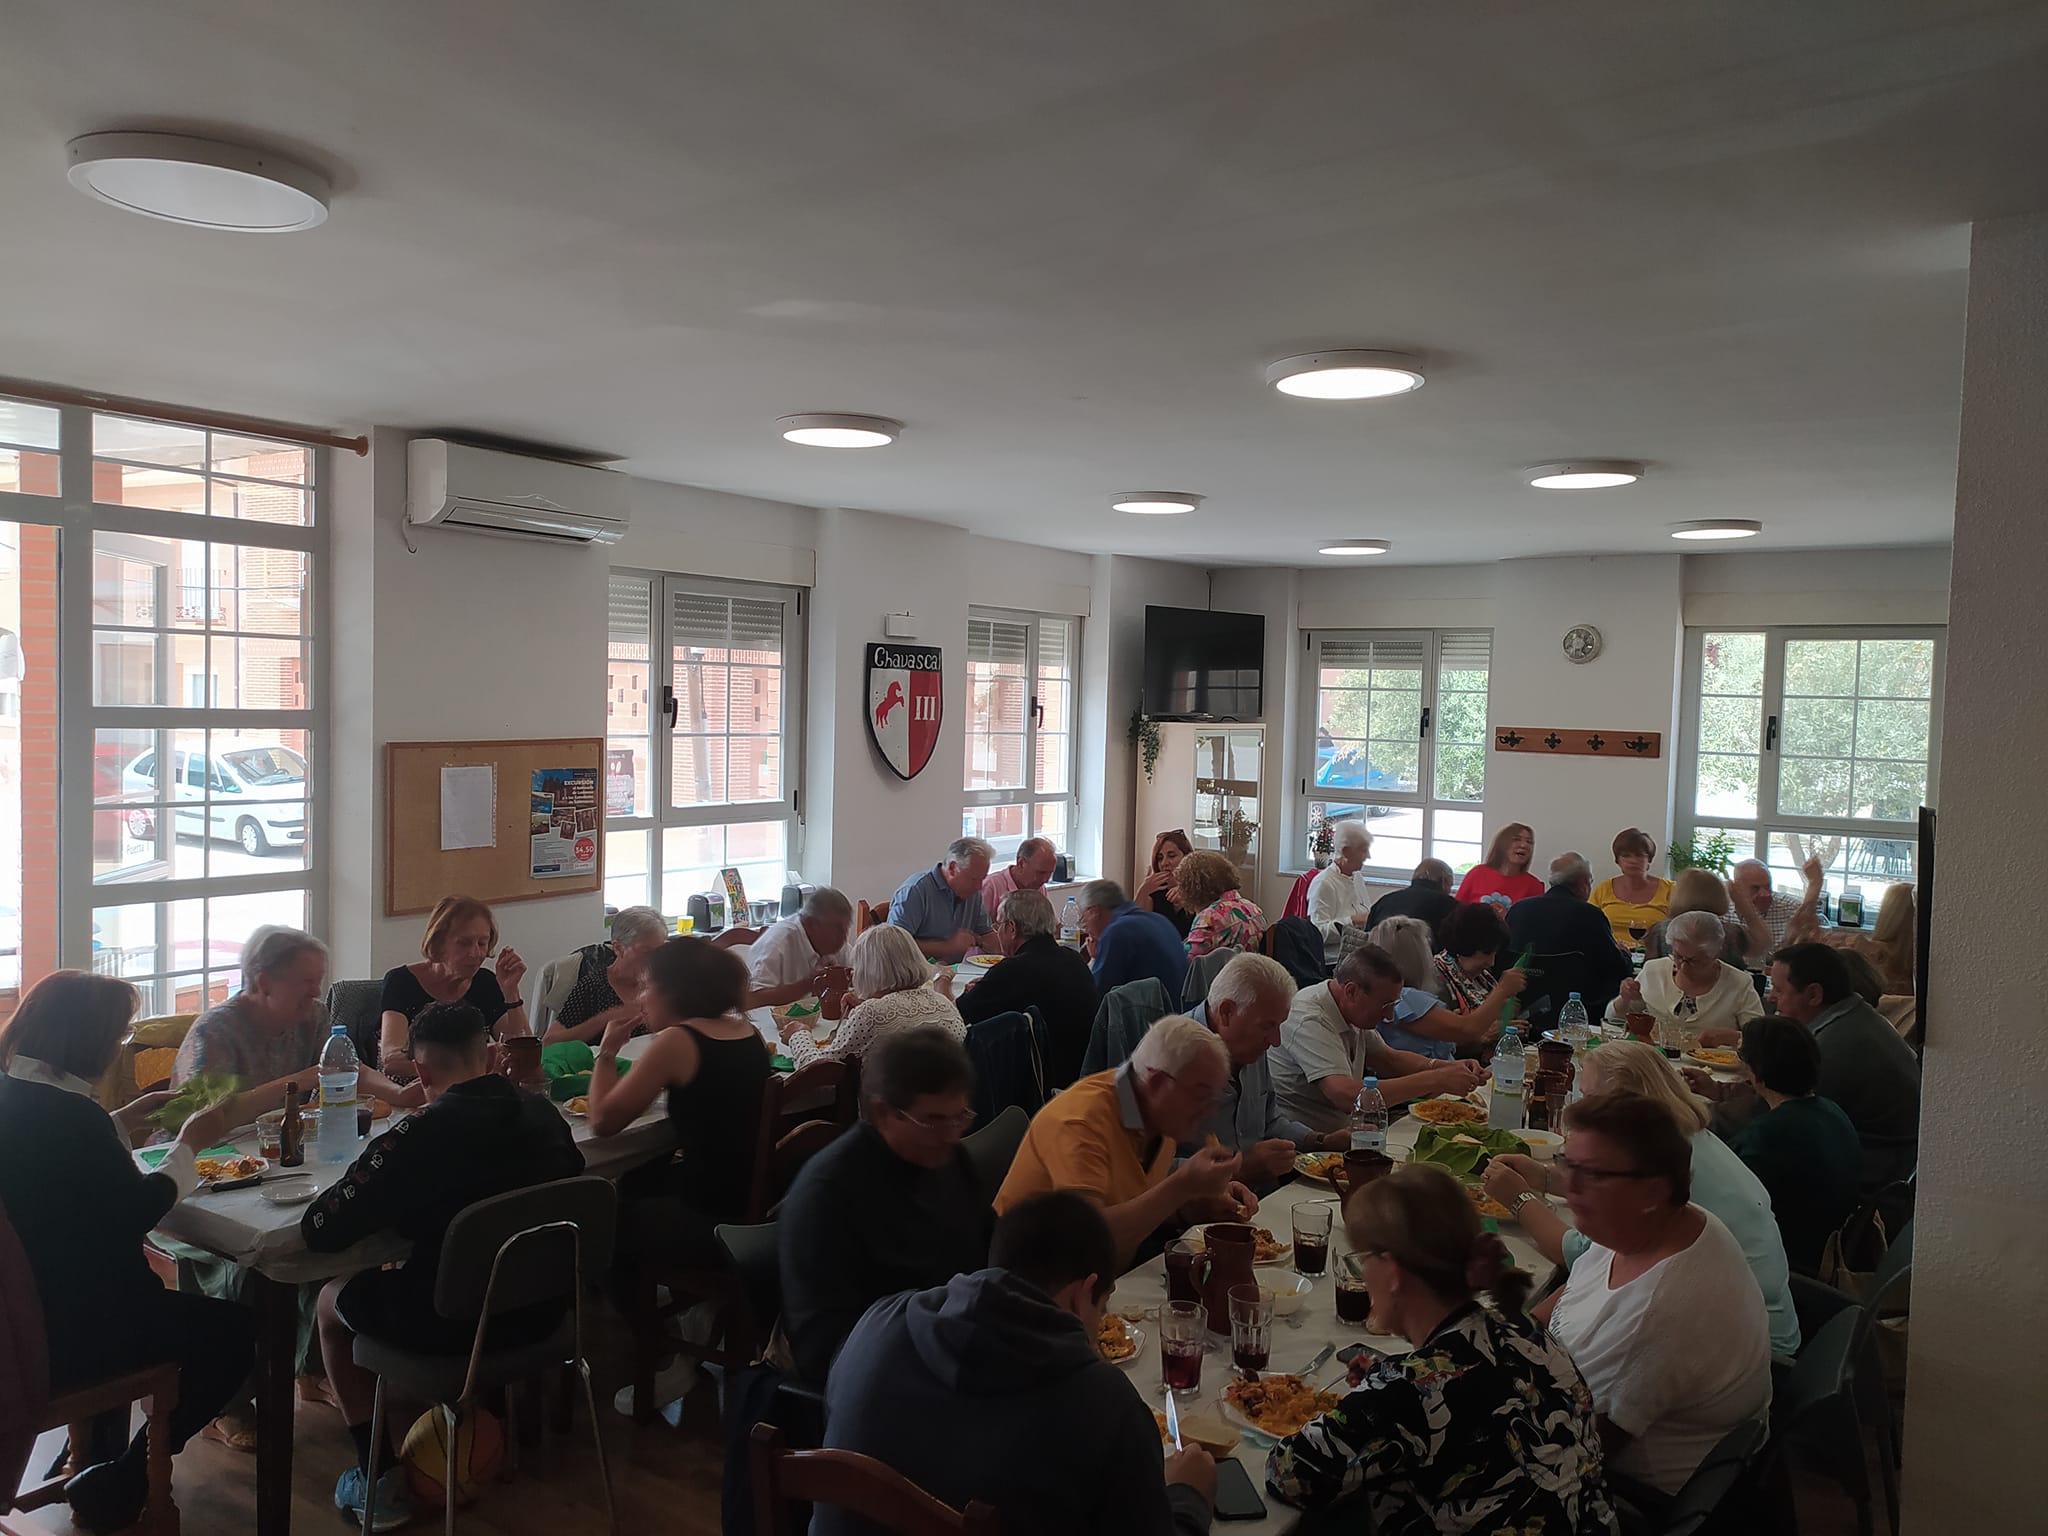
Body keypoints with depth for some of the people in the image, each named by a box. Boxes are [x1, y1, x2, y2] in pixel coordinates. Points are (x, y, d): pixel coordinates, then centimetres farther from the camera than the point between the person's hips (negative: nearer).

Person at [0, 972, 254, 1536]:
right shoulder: (66, 1113, -27)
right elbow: (139, 1208, -15)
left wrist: (119, 1124, 14)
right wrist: (188, 1145, -2)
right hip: (55, 1338, -9)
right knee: (231, 1332, 7)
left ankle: (95, 1457, 42)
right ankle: (115, 1489, 17)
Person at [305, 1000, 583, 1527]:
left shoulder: (418, 1137, -24)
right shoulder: (545, 1114, -6)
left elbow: (318, 1232, -20)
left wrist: (377, 1199, 1)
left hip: (451, 1327, -5)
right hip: (541, 1311, 5)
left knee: (332, 1299, 23)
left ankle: (380, 1476, 25)